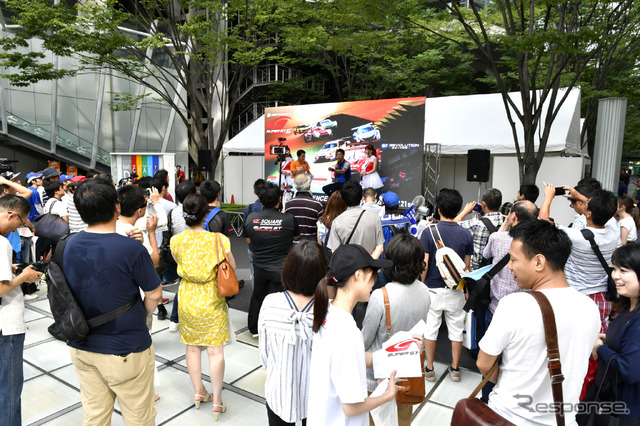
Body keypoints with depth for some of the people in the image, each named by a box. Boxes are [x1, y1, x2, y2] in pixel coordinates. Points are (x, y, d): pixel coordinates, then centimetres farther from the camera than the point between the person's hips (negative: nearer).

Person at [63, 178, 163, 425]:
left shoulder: (69, 245, -5)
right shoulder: (131, 249, -24)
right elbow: (154, 294, -12)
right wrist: (143, 316, 6)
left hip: (81, 347, 6)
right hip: (125, 349, -6)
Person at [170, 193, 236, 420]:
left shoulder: (176, 240, -10)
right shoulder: (218, 239, -19)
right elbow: (231, 267, -7)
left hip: (187, 299, 3)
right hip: (212, 301, -3)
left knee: (192, 347, 19)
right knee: (215, 351, 8)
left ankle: (198, 391, 34)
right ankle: (217, 400, 17)